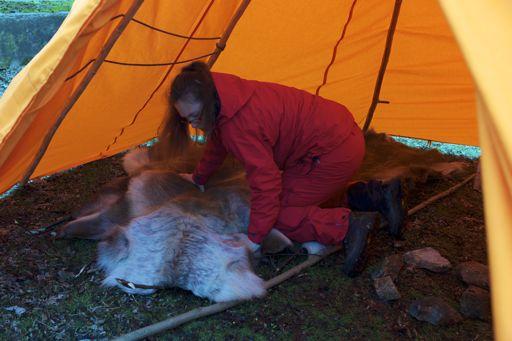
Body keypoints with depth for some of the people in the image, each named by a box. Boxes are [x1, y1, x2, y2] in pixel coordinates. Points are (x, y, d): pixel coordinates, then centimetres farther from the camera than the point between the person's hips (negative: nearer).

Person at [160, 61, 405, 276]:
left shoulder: (239, 123, -27)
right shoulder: (224, 94, 3)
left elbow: (265, 181, -27)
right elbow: (218, 141, 23)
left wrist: (253, 239, -20)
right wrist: (199, 178, 35)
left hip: (334, 151, -10)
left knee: (273, 212, -6)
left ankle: (347, 226, -15)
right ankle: (377, 195, 20)